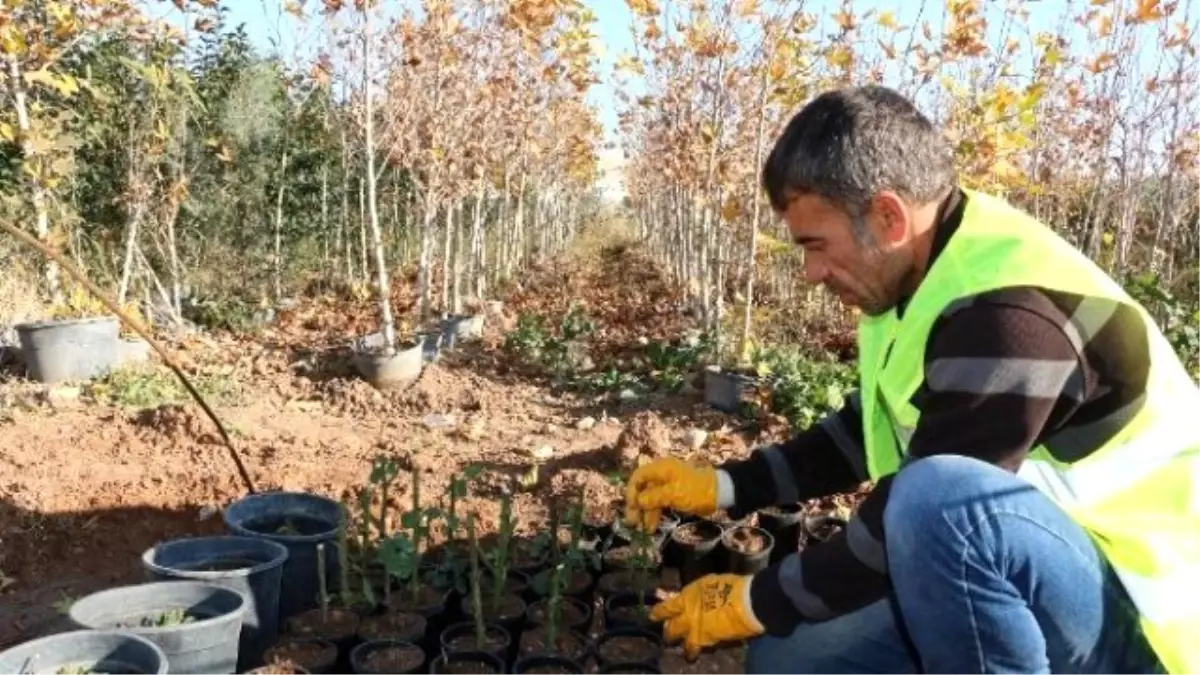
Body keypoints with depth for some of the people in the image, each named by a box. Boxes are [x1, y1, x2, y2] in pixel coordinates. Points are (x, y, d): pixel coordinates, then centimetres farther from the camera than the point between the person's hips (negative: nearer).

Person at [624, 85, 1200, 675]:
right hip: (1026, 582, 8)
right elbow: (864, 432, 13)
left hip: (1142, 602, -8)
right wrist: (724, 486, 4)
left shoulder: (1012, 316, -29)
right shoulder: (926, 282, 1)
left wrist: (755, 604, -14)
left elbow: (926, 512, -26)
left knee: (937, 497, -38)